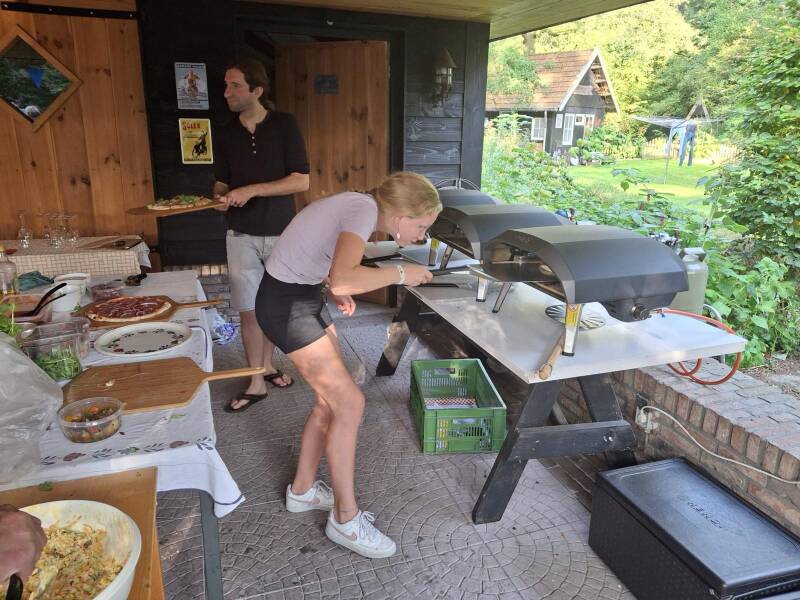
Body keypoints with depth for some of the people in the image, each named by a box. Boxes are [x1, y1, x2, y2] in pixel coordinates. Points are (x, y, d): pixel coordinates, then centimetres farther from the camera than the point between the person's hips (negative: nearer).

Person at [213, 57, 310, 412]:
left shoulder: (284, 125, -6)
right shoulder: (227, 135, 5)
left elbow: (301, 181, -12)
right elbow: (221, 182, 13)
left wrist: (252, 190, -18)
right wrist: (220, 197, -11)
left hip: (281, 232, -2)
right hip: (242, 234, 2)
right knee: (249, 310, 1)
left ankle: (267, 365, 32)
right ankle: (257, 383, 13)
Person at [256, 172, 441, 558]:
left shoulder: (359, 205, 8)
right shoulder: (364, 211, -21)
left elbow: (310, 251, 18)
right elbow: (343, 278, -39)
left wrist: (336, 290, 4)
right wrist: (399, 274, -23)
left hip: (306, 296, 10)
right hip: (285, 305, -10)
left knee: (331, 400, 13)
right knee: (349, 404, -7)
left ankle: (303, 490, 31)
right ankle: (345, 519, 9)